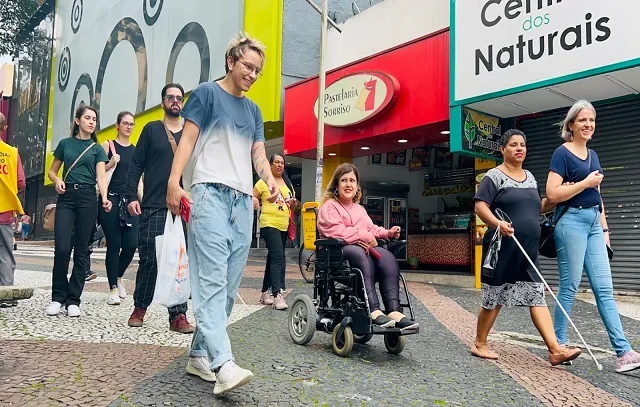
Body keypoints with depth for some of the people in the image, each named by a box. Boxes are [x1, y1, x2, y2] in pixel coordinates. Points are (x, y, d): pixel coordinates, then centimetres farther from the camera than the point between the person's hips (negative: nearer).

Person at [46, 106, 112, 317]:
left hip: (88, 198, 0)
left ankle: (73, 299, 7)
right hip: (66, 197, 0)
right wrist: (57, 180, -7)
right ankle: (58, 297, 5)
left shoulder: (97, 148, 10)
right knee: (62, 248, -10)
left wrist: (104, 198, -21)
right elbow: (52, 171, 17)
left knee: (81, 250, -1)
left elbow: (101, 175, -3)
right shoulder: (65, 144, 12)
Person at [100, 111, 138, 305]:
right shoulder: (108, 145, 5)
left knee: (131, 244, -5)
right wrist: (111, 164, -14)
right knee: (114, 244, -3)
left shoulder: (136, 150, 15)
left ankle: (118, 276, 23)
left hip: (129, 200, 3)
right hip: (111, 199, -3)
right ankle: (113, 289, 5)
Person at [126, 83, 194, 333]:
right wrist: (132, 196, -5)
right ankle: (140, 307, 19)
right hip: (152, 208, -2)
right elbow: (136, 165, 5)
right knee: (149, 259, 0)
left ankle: (178, 315, 2)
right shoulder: (151, 129, 10)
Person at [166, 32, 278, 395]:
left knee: (230, 285, 4)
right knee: (212, 279, -15)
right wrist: (174, 181, -13)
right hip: (210, 192, -6)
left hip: (243, 200, 7)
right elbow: (188, 139, 0)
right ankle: (223, 363, -22)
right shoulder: (207, 93, 7)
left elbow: (258, 153, 16)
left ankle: (199, 355, 14)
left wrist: (271, 180, -5)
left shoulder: (253, 109, 23)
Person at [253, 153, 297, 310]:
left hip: (284, 226, 7)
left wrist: (294, 203, -1)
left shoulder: (288, 184, 16)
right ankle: (277, 295, -22)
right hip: (269, 224, -7)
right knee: (278, 257, -19)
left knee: (273, 258, 13)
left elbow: (293, 205, 22)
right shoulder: (263, 182, 0)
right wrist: (253, 203, -23)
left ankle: (265, 292, 22)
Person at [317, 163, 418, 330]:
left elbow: (371, 229, 29)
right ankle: (374, 310, -45)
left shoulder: (359, 209, 31)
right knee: (361, 255, -40)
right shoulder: (329, 207, 3)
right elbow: (336, 231, -13)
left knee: (387, 256, -25)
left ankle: (393, 310, -37)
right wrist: (365, 237, -15)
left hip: (363, 248, 7)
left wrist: (387, 233, 8)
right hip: (337, 251, -6)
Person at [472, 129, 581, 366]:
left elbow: (537, 208, 23)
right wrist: (497, 223, -30)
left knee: (537, 297, 0)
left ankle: (555, 350, -3)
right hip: (502, 248, -6)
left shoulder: (530, 177, 17)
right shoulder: (494, 176, -5)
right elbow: (480, 206, -13)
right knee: (494, 299, 3)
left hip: (528, 249, 6)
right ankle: (479, 344, 18)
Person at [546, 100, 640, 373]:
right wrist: (586, 182, -11)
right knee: (569, 287, -2)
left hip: (593, 223, 7)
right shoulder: (562, 153, -5)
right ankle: (558, 345, 11)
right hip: (571, 221, -7)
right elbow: (552, 194, -14)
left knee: (604, 288, 3)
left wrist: (604, 228, 17)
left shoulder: (593, 155, 18)